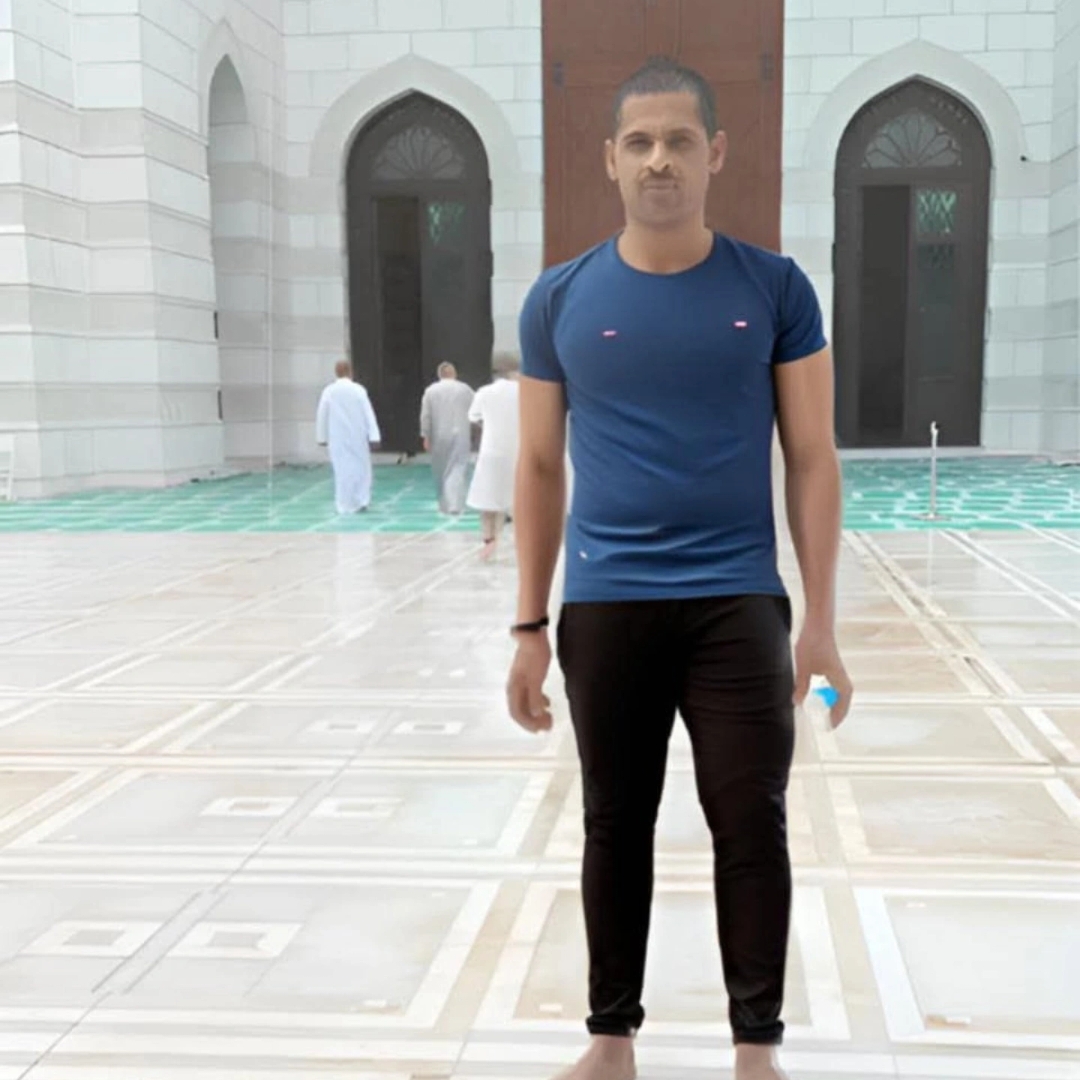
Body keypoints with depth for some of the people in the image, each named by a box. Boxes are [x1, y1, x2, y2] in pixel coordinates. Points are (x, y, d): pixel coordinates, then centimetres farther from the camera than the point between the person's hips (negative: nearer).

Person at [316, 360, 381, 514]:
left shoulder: (329, 391, -3)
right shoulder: (358, 390, -6)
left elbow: (322, 415, 0)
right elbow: (368, 413, -7)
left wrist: (322, 437, 9)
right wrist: (374, 436, -5)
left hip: (337, 438, 1)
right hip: (357, 436, -1)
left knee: (342, 469, 5)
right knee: (361, 467, 13)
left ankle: (345, 505, 7)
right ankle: (361, 500, 7)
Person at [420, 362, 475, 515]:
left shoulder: (431, 390, 1)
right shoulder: (466, 390, 1)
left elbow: (425, 416, -1)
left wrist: (426, 437, 3)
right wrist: (472, 438, 11)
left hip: (439, 437, 1)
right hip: (460, 436, -1)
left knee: (441, 471, 13)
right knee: (458, 470, -4)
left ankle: (445, 504, 19)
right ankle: (454, 504, -17)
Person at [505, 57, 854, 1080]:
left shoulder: (775, 289, 1)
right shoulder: (559, 299, 3)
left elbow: (812, 462, 2)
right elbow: (541, 468, 8)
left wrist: (821, 622, -3)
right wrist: (530, 625, 5)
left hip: (738, 602, -1)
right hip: (605, 605, 1)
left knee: (751, 830, 3)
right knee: (615, 828, 11)